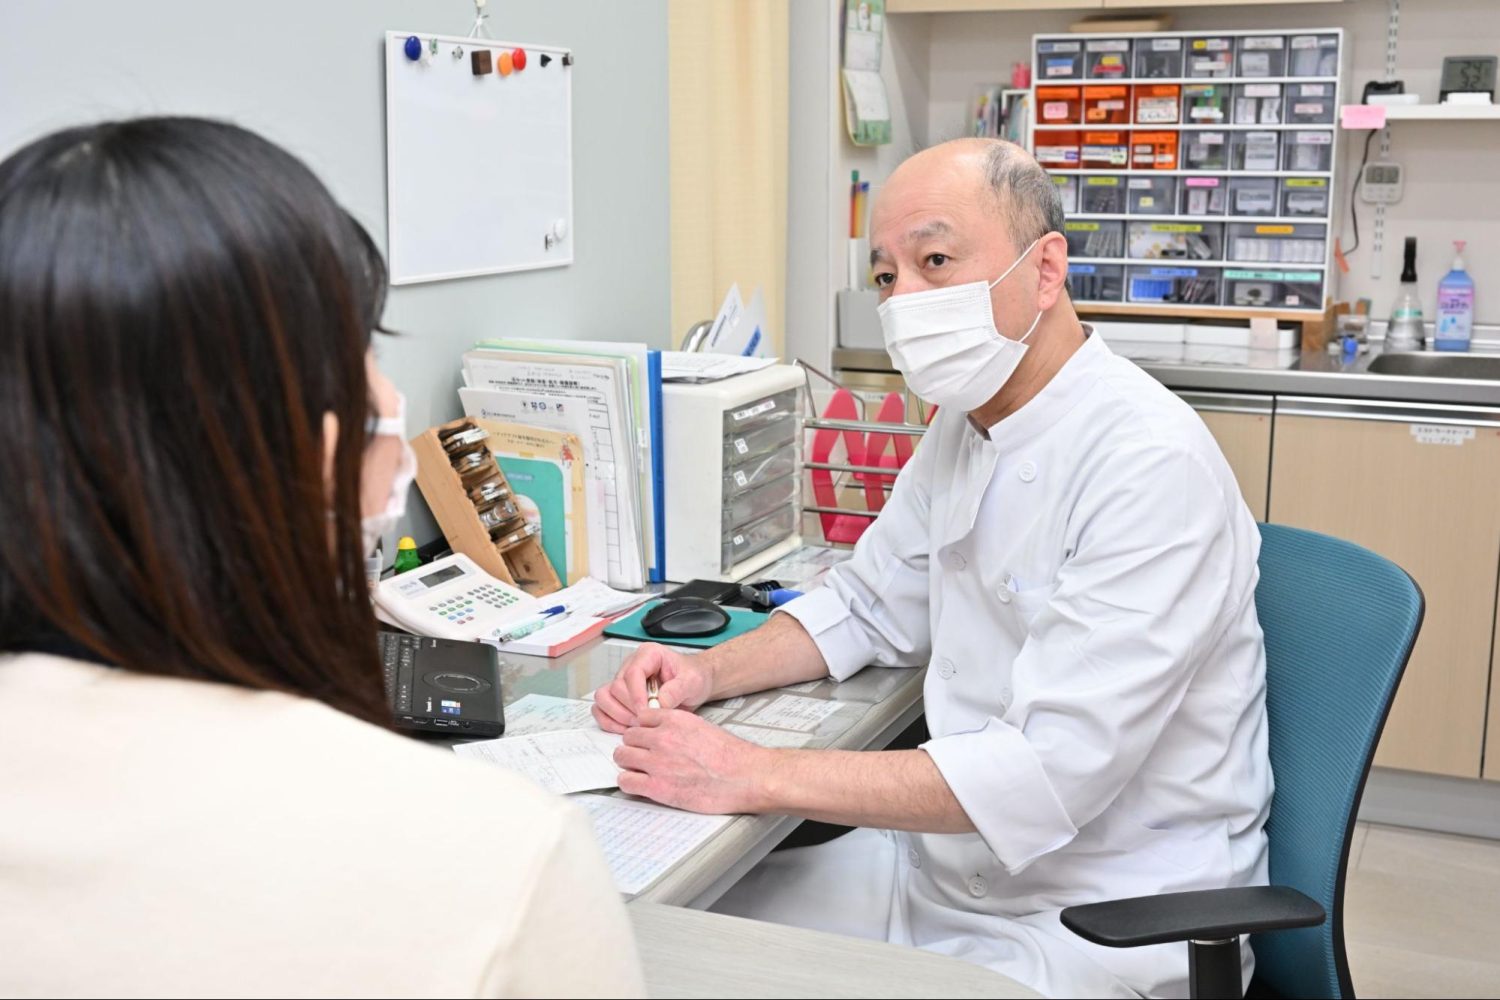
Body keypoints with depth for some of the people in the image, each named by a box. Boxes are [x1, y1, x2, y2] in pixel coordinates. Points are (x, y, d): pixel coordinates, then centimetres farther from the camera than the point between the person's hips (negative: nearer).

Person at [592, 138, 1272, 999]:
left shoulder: (1152, 465, -24)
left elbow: (1050, 769, -30)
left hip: (1098, 927, -8)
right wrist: (710, 674, -1)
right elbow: (870, 607, 18)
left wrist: (754, 777, -29)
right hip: (943, 866, 8)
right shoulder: (966, 423, 5)